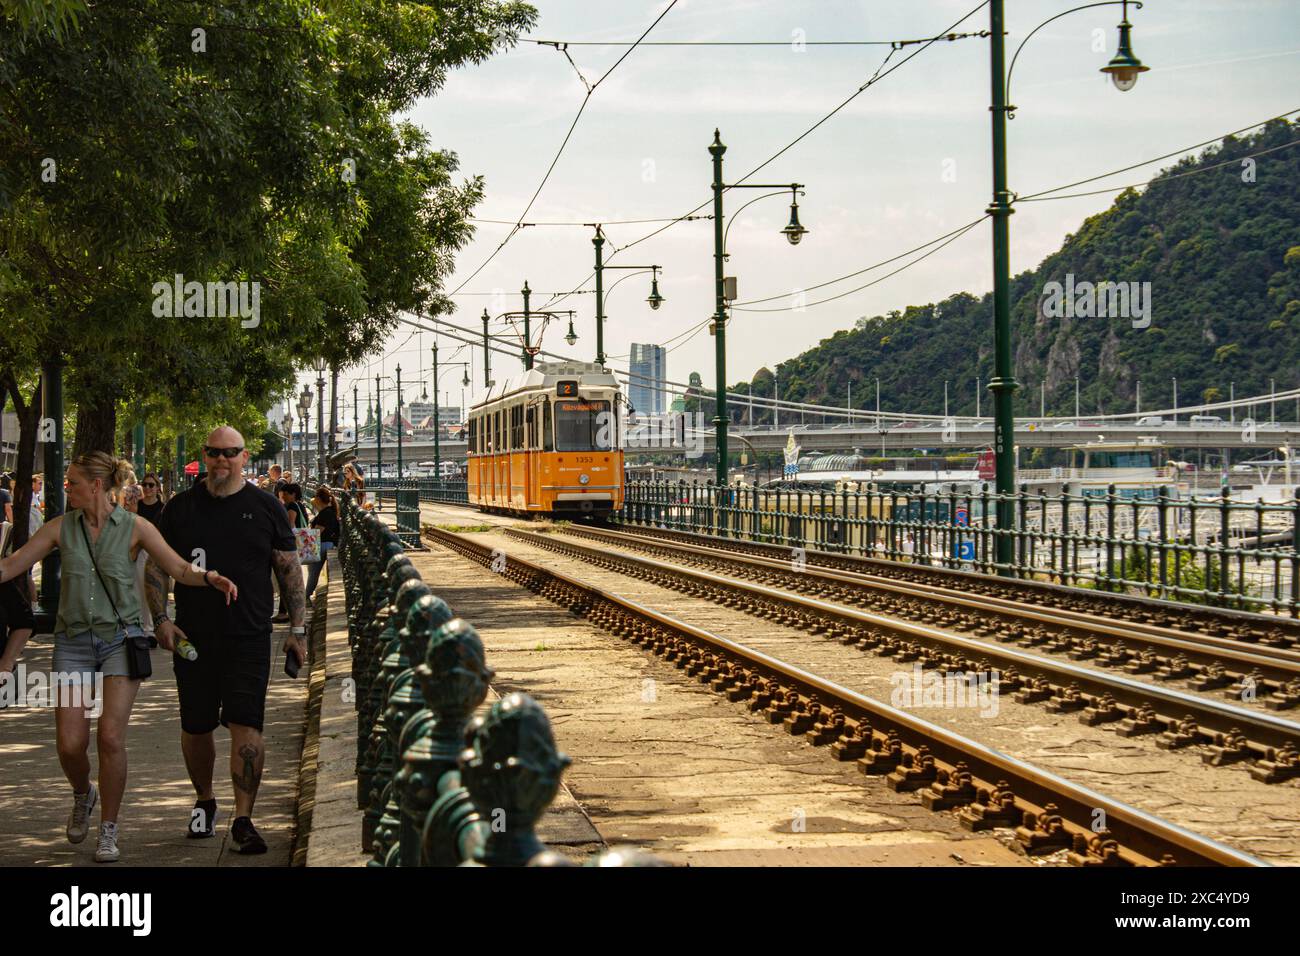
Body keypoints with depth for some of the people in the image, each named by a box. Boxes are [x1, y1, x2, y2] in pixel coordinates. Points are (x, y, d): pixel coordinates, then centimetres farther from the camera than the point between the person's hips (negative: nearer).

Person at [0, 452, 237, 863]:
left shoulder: (134, 528, -3)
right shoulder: (61, 527, 3)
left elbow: (180, 568, -7)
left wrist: (210, 578, -26)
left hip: (121, 639, -2)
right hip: (74, 641, 2)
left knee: (111, 737, -11)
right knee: (70, 743, -4)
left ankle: (108, 830, 6)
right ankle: (83, 795, 30)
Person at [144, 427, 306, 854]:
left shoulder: (266, 508, 4)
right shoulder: (180, 507, 7)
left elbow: (289, 570, 7)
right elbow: (155, 566, 11)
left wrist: (297, 629, 3)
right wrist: (161, 618, -1)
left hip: (249, 638, -2)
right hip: (192, 638, 2)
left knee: (246, 726, -10)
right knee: (195, 727, 10)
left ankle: (243, 820, -6)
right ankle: (204, 800, 33)